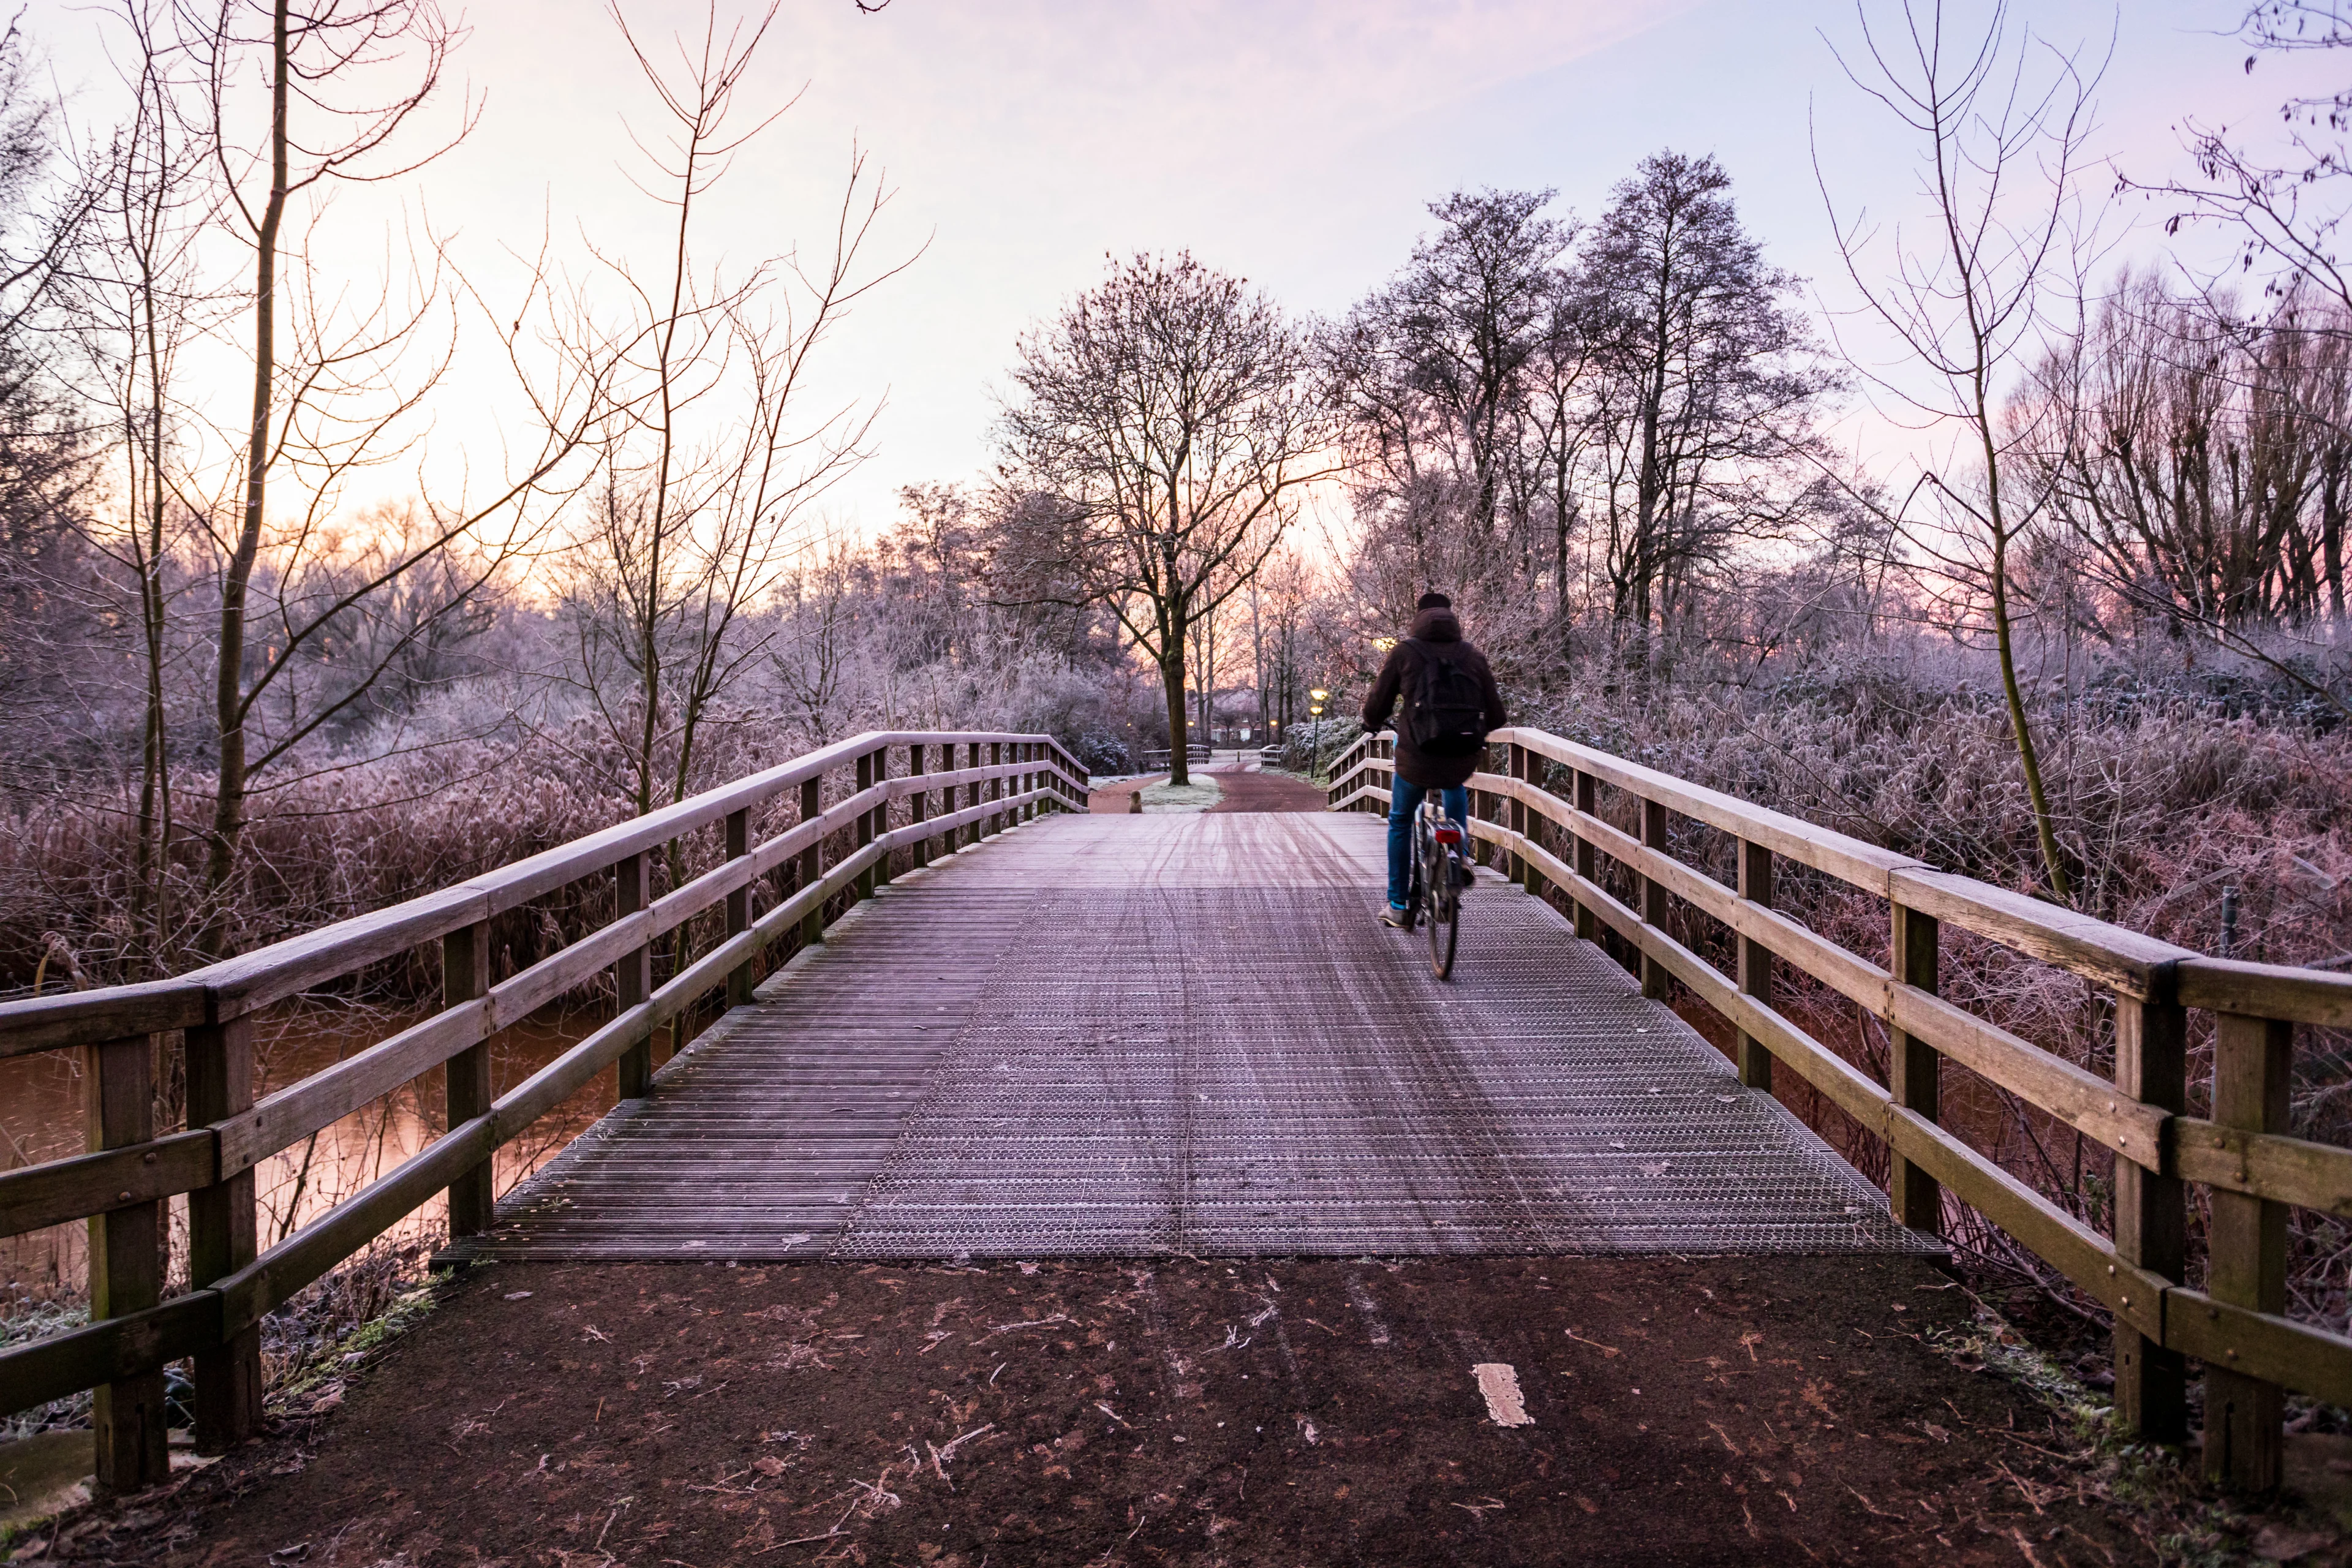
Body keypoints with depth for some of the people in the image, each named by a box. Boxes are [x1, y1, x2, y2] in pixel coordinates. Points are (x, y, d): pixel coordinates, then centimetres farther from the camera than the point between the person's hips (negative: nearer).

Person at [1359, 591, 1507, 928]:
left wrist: (1372, 724, 25)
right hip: (1463, 762, 2)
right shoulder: (1474, 656, 7)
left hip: (1417, 761, -2)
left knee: (1400, 823, 24)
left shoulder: (1405, 652, 0)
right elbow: (1495, 717, 8)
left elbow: (1377, 706, 2)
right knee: (1455, 787, 38)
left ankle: (1398, 906, 24)